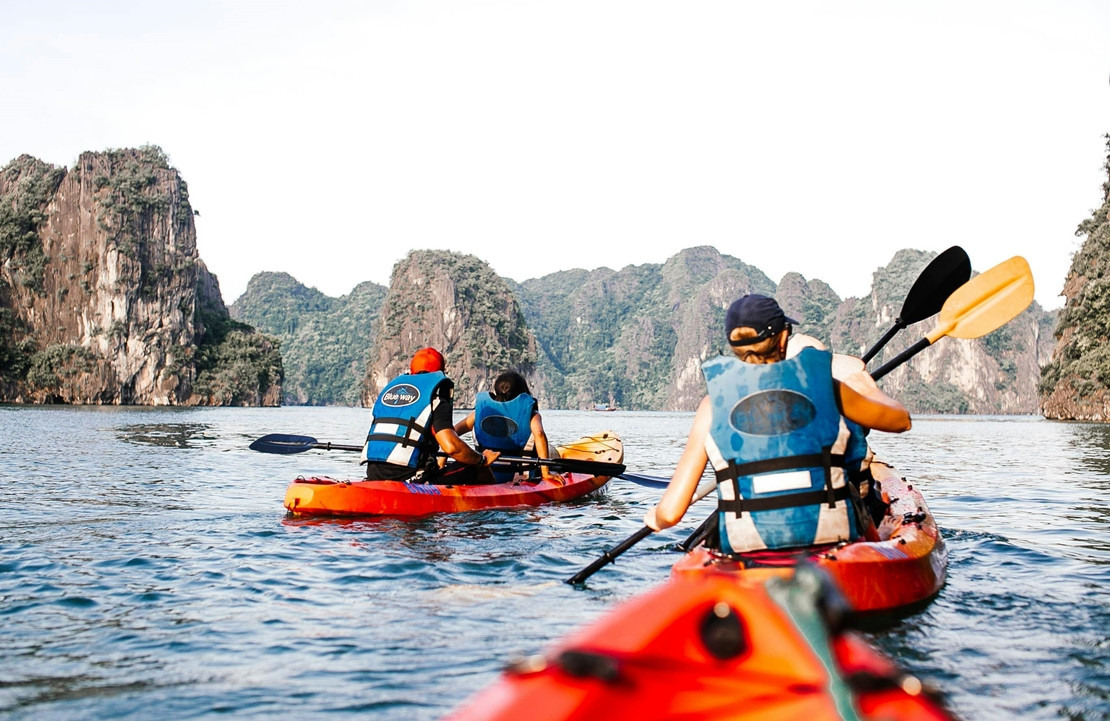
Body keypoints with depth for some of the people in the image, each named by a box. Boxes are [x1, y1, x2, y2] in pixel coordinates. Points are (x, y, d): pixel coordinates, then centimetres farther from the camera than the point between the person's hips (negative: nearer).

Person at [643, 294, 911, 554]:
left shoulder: (714, 403, 1)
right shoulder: (821, 383, 3)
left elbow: (669, 513, -2)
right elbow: (901, 420, 21)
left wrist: (656, 518, 22)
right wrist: (870, 390, 42)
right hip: (829, 538, 1)